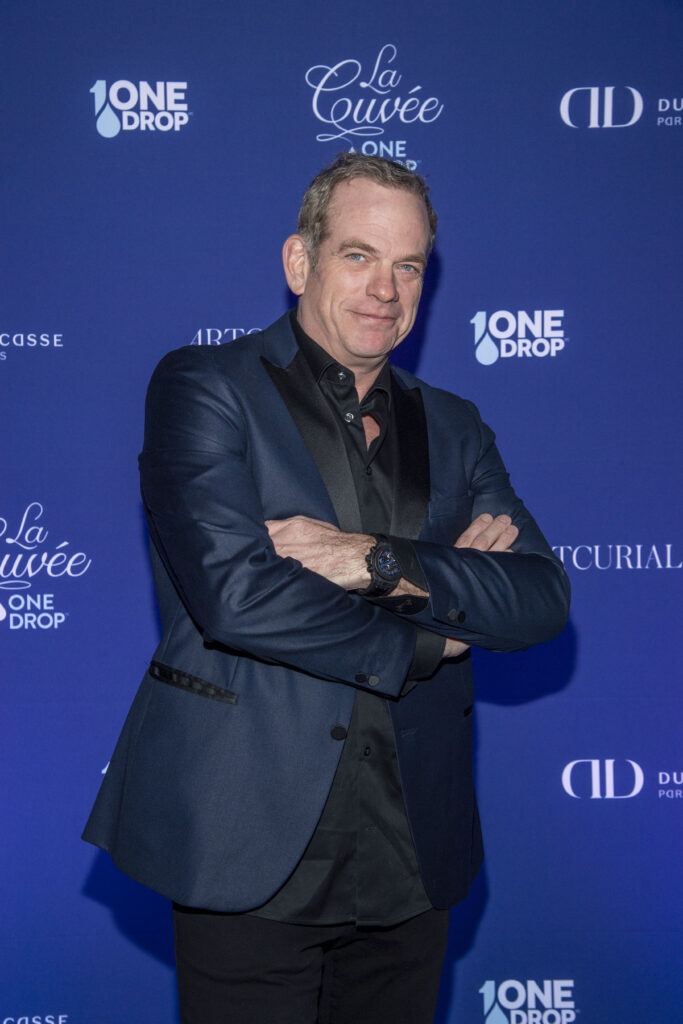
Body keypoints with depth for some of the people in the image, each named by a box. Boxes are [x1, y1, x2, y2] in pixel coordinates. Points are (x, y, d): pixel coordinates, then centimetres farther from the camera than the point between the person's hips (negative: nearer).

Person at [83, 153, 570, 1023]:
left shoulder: (452, 429, 12)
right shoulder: (203, 388, -4)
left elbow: (543, 598, 0)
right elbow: (235, 593, -18)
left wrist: (381, 561, -16)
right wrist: (424, 641, -7)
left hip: (412, 858, 5)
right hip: (251, 852, -4)